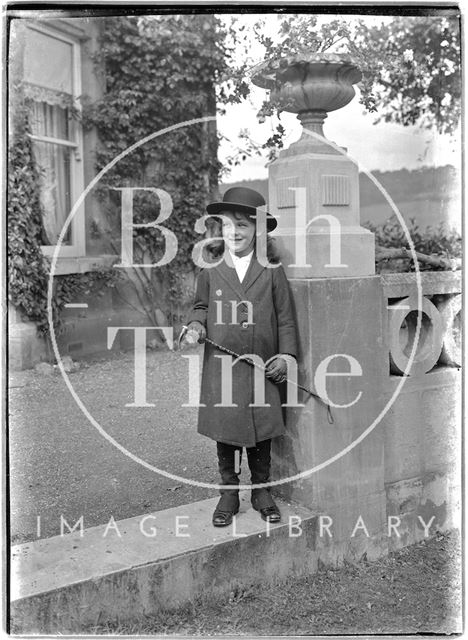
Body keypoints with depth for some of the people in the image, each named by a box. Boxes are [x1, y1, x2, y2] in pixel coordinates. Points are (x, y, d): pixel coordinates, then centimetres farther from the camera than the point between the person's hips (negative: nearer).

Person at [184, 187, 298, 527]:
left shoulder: (272, 270, 0)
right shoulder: (210, 270, 3)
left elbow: (285, 317, 2)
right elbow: (201, 305, 16)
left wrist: (286, 353, -5)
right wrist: (196, 323, -4)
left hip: (262, 367, -1)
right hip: (221, 367, 1)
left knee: (261, 433, 9)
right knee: (225, 432, 8)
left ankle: (261, 491, 27)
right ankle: (229, 493, 24)